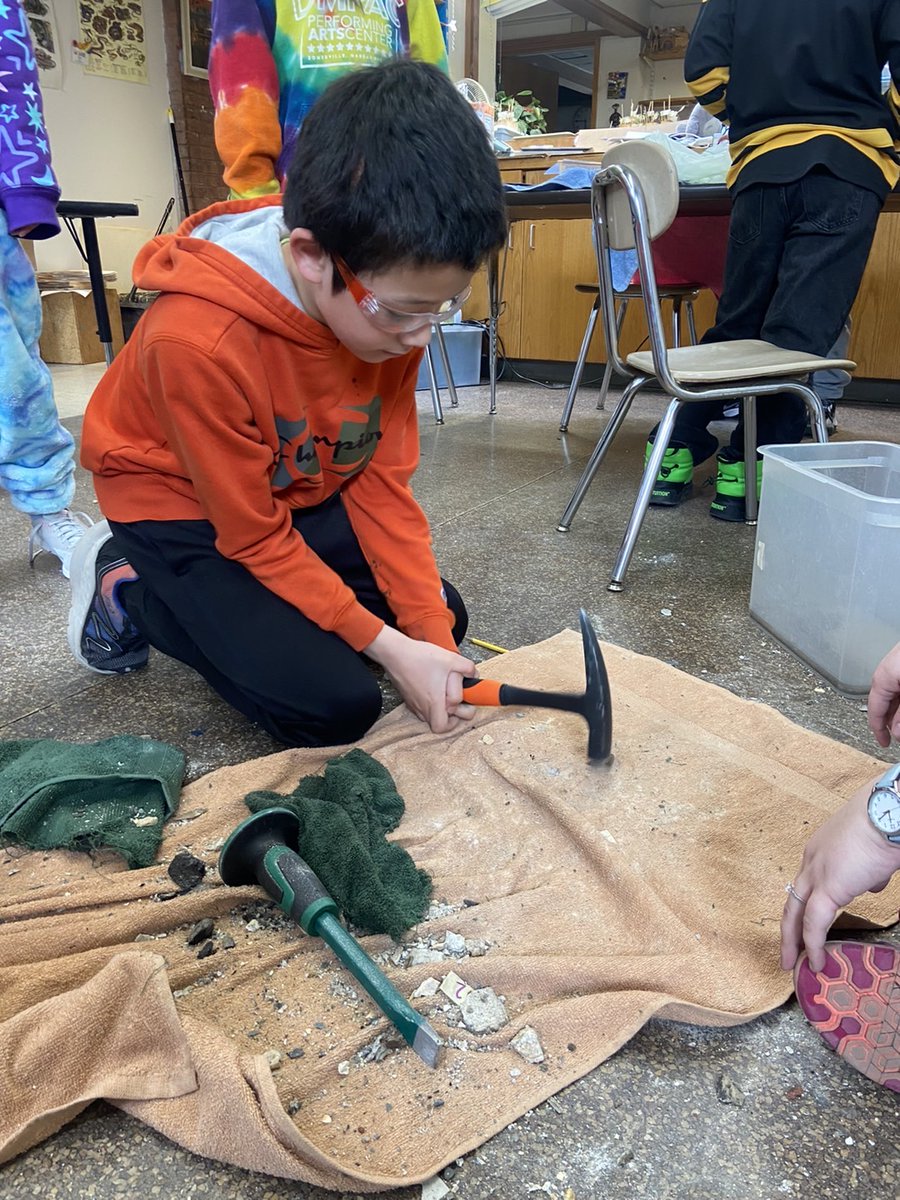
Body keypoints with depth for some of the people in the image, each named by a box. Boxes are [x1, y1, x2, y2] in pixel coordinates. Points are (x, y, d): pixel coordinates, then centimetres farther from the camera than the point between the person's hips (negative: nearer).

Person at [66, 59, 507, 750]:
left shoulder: (395, 301, -18)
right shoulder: (198, 340, -37)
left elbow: (382, 480, -12)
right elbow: (254, 537, -25)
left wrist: (431, 634, -19)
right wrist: (389, 649, -24)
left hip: (305, 494, 7)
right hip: (183, 507, -6)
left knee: (441, 616, 7)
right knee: (336, 706, -15)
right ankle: (129, 588, 2)